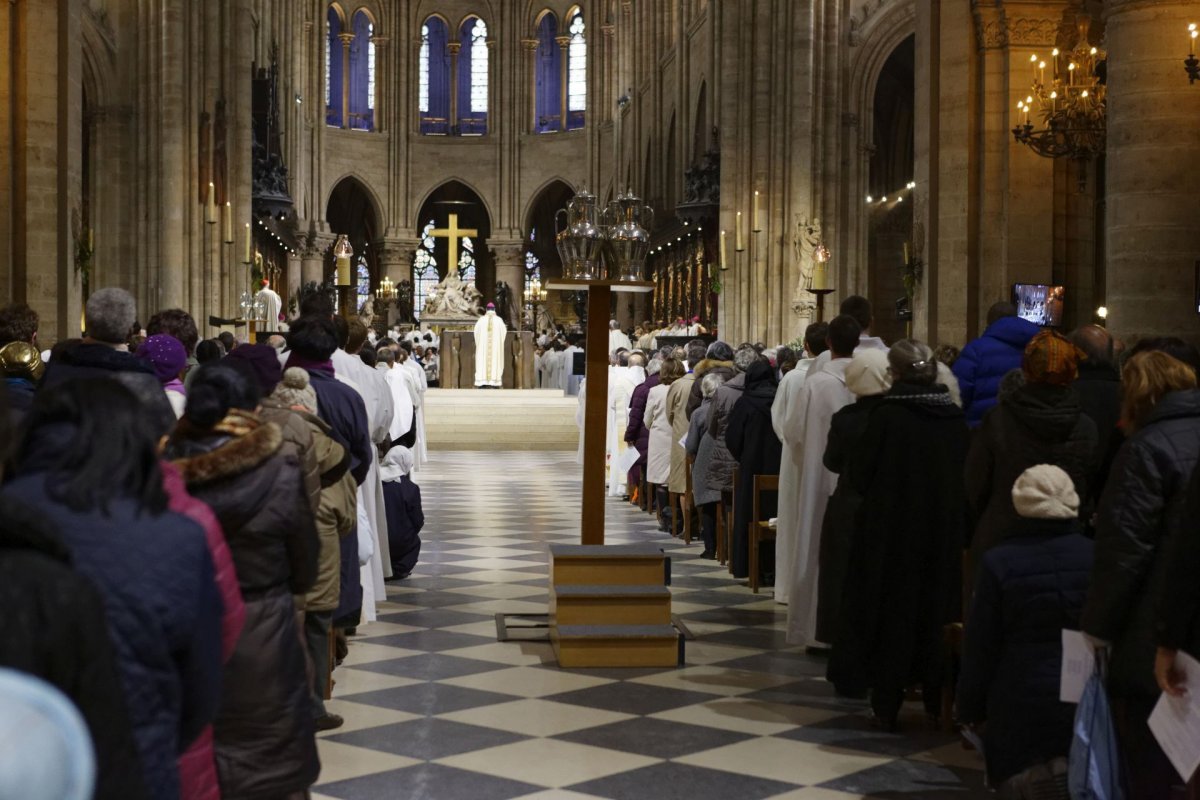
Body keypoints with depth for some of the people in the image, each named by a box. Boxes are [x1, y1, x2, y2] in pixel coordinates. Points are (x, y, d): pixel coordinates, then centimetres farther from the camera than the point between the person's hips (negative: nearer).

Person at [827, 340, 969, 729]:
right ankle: (937, 699, 22)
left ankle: (887, 704, 9)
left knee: (891, 609, 7)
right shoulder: (955, 416, -3)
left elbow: (861, 476, -10)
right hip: (944, 532, 4)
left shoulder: (886, 415, -15)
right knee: (937, 608, 15)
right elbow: (966, 476, 5)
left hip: (890, 531, -3)